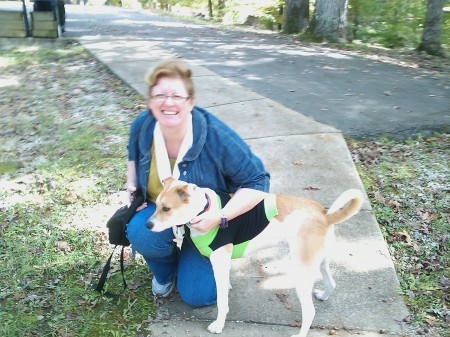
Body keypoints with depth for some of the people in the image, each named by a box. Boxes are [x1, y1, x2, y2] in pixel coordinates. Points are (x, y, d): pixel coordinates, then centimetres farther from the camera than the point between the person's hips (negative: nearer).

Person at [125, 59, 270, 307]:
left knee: (198, 296, -10)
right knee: (141, 233, -33)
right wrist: (132, 185, -8)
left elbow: (258, 182, -24)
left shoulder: (216, 137, -31)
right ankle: (165, 272, 5)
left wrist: (220, 217, -35)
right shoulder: (142, 126, -16)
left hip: (206, 223, -2)